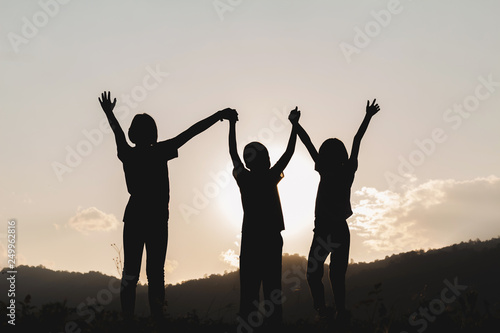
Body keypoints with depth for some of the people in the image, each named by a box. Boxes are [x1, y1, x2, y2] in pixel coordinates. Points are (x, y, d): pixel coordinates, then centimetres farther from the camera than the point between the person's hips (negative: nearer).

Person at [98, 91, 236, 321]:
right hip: (157, 220, -3)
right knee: (155, 273, -2)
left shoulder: (127, 154, 2)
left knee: (130, 273, 3)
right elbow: (191, 132, -5)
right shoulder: (159, 152, -7)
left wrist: (109, 113, 40)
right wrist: (219, 115, 0)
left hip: (133, 219, 3)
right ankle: (156, 319, -6)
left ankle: (127, 319, -2)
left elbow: (118, 132, 21)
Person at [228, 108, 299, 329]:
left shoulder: (244, 178, -2)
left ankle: (246, 322, -3)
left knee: (248, 286, 1)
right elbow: (289, 152, 4)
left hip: (250, 238, 1)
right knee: (272, 284, 0)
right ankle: (274, 322, -4)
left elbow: (233, 153, 12)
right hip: (271, 238, -1)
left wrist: (232, 125, 22)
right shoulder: (270, 177, -6)